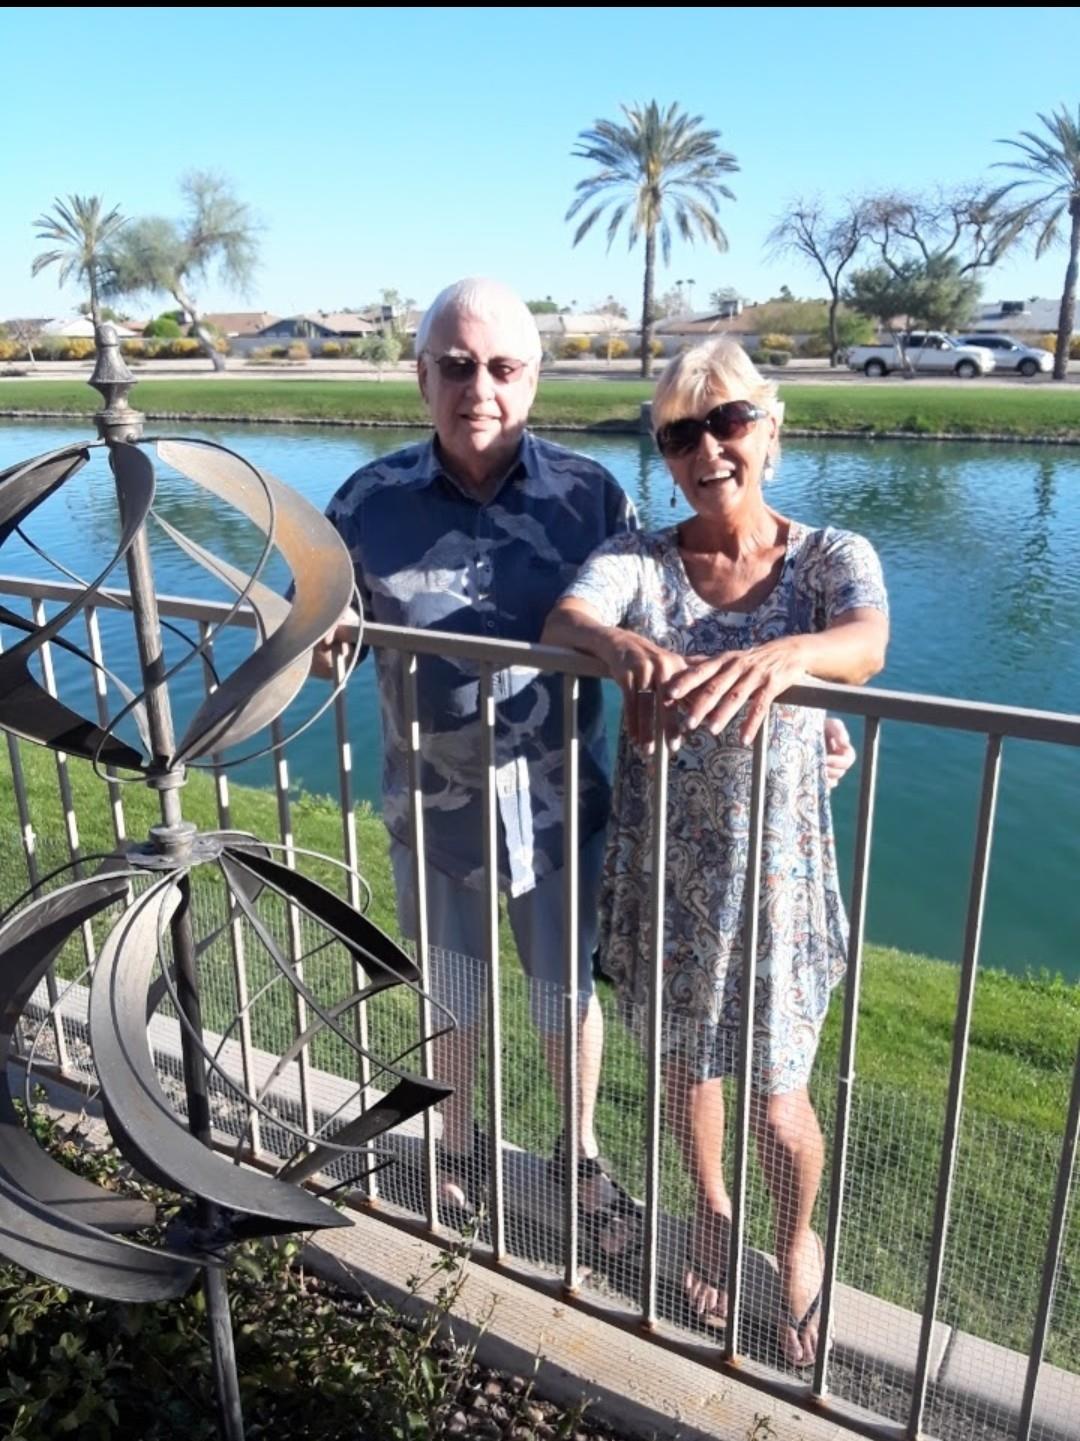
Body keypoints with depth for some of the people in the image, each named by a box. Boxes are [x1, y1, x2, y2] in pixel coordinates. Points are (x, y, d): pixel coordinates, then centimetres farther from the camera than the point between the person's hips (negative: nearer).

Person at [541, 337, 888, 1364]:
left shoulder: (832, 556, -6)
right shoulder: (637, 557, -4)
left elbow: (866, 644, -29)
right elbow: (564, 622, -25)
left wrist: (785, 655, -52)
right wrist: (627, 648, -48)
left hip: (775, 864, -1)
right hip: (660, 861, 2)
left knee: (777, 1102, 7)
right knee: (685, 1062, 20)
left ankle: (797, 1238, 42)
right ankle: (711, 1212, 51)